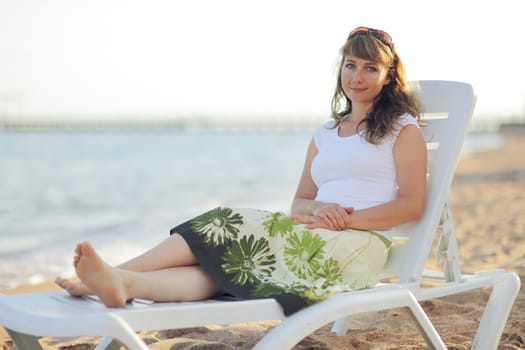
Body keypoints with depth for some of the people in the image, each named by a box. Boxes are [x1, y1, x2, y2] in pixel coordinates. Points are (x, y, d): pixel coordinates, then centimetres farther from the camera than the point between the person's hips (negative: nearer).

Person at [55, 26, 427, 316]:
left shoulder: (403, 128, 9)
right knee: (227, 263, -26)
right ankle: (119, 280, -46)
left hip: (360, 246, -5)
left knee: (232, 227, -25)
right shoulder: (324, 134, 25)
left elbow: (411, 205, -2)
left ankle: (121, 278, -35)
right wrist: (319, 209, -6)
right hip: (313, 241, 5)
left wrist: (345, 219, -13)